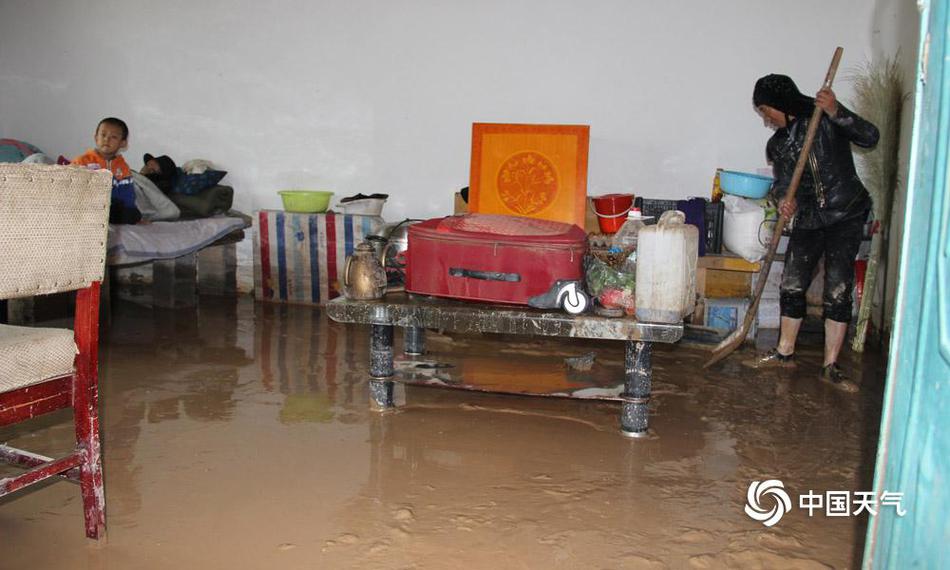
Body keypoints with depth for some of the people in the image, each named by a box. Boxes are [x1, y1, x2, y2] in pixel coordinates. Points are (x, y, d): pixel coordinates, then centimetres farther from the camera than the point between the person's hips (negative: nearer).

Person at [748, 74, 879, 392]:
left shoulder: (824, 119, -7)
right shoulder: (777, 144, 10)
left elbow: (869, 138, -16)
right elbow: (781, 183, 7)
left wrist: (837, 112, -29)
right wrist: (783, 200, -16)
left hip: (846, 214, -5)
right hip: (808, 219, 5)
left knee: (838, 291, -7)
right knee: (791, 286, 6)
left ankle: (830, 367, -1)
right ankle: (785, 352, 22)